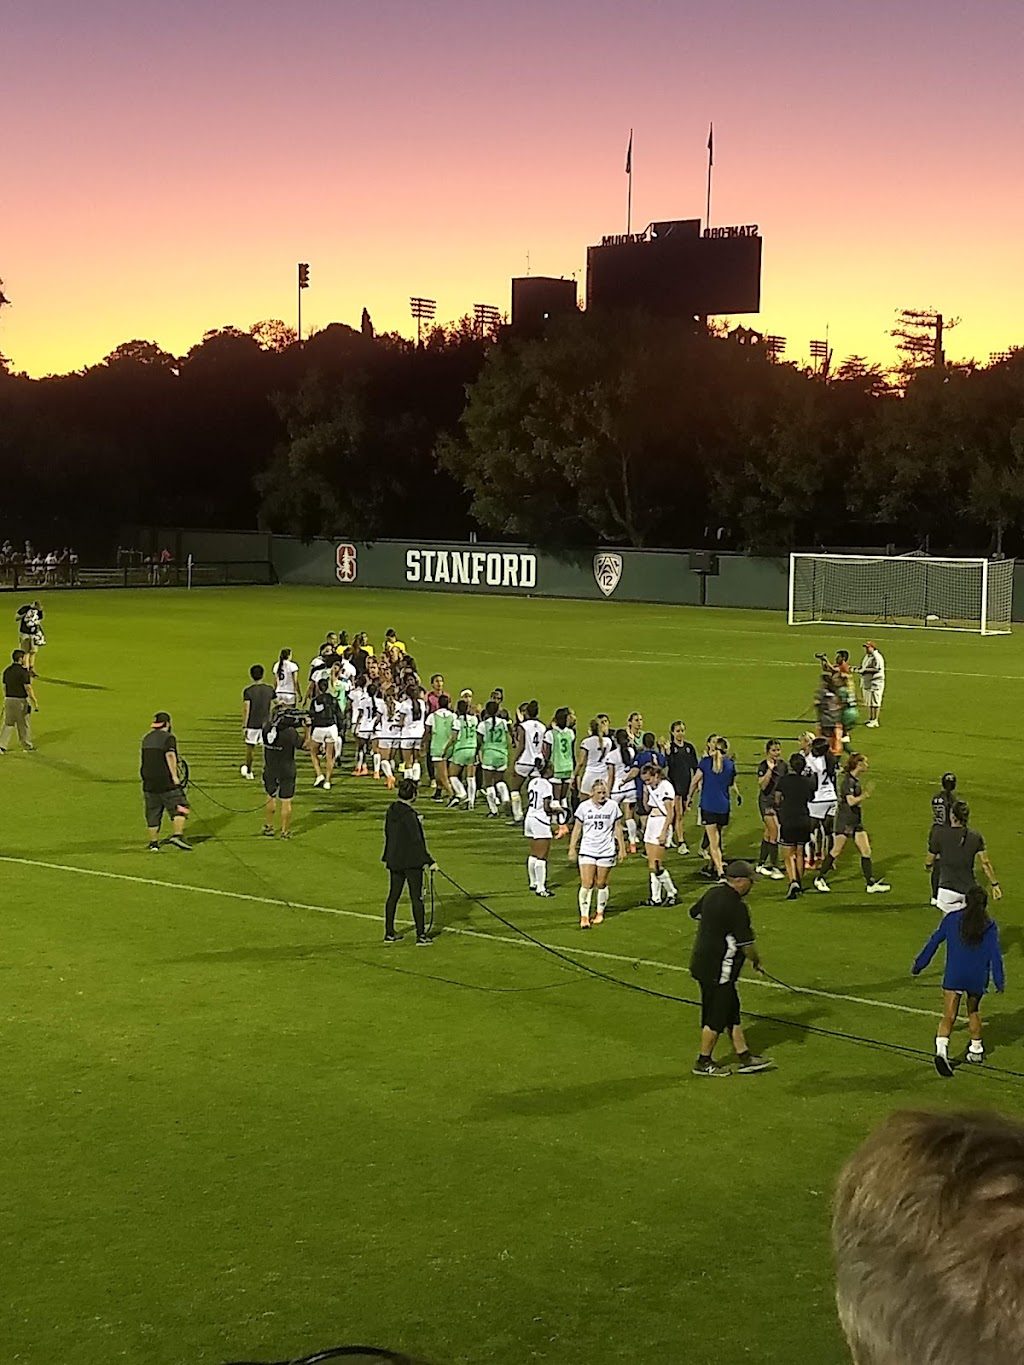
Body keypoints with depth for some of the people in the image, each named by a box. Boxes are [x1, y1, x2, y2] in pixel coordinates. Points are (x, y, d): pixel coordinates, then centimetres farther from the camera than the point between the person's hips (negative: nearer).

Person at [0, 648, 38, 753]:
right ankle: (27, 746, 20)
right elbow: (28, 688, -16)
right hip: (20, 701, -6)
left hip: (8, 700, 6)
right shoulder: (23, 671, -16)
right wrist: (35, 702, -9)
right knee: (24, 725, 8)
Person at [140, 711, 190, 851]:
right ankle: (177, 835, -17)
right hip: (166, 782, -6)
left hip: (149, 783, 6)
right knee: (180, 809, -2)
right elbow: (170, 755, -21)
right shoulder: (168, 737, -7)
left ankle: (153, 842, 15)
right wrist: (175, 775, -22)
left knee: (153, 813, 11)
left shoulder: (146, 738, 14)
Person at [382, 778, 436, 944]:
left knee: (393, 896, 14)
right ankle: (421, 934, 0)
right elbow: (416, 841, -21)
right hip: (411, 861, -8)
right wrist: (429, 861, -19)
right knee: (416, 898, -1)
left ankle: (389, 933, 20)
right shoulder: (409, 814, -20)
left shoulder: (391, 810, 4)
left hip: (394, 861, 8)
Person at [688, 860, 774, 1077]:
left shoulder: (712, 893, 3)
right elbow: (747, 945, -19)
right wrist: (757, 961, -1)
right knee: (716, 1017, 4)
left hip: (702, 960, 9)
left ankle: (744, 1058, 22)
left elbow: (695, 912, 23)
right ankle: (703, 1062, 16)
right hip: (718, 970, -9)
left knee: (732, 1013, 15)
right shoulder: (736, 906, -23)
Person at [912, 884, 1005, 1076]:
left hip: (953, 977, -1)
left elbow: (934, 942, 5)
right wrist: (999, 981, 3)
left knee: (948, 1017, -4)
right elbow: (995, 955, -2)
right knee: (974, 1011, 25)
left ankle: (941, 1049, -26)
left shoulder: (952, 919, 3)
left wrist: (919, 965, 12)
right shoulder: (990, 926, 2)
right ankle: (976, 1049, 35)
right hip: (978, 979, 1)